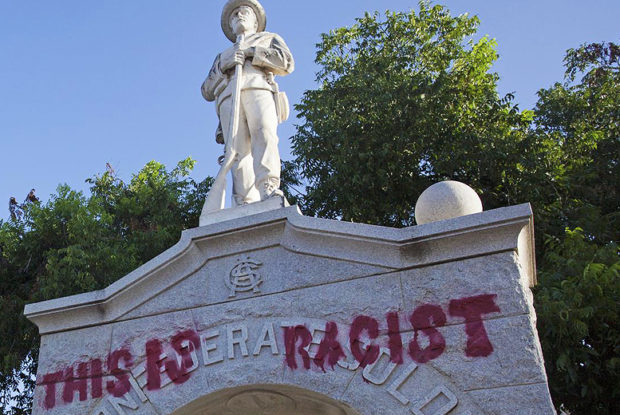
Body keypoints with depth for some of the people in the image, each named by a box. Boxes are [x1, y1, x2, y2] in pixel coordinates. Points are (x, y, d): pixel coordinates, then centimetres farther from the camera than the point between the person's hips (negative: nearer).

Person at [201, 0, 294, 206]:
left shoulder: (270, 39, 36)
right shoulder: (223, 55, 42)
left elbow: (287, 63, 13)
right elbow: (207, 91, 26)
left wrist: (251, 53, 6)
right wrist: (224, 66, 7)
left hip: (259, 89, -2)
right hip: (229, 96, 2)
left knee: (264, 134, -32)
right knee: (238, 152, -21)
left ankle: (269, 189, -50)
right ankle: (245, 207, -35)